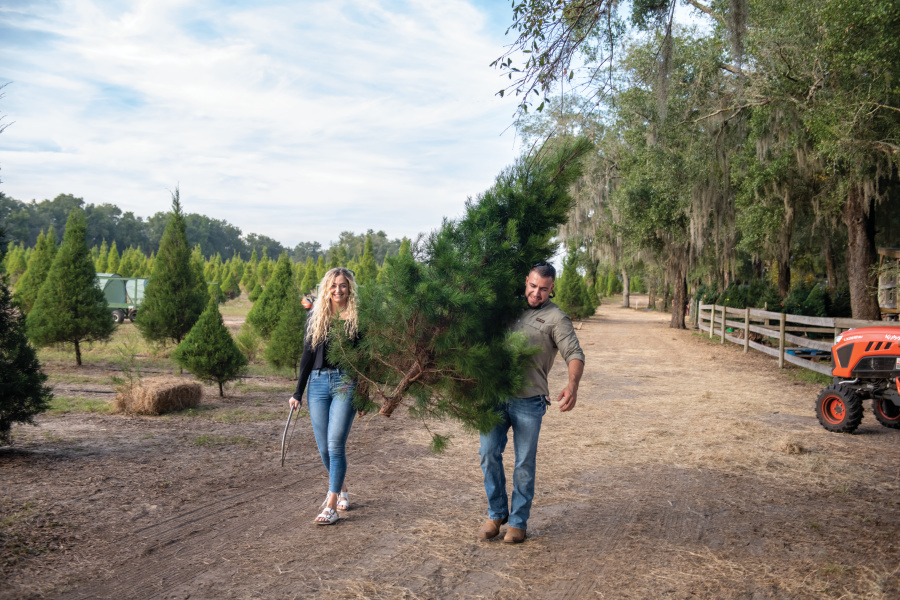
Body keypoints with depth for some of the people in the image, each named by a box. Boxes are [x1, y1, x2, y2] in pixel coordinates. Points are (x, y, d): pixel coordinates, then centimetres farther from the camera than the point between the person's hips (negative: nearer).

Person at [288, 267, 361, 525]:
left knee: (335, 444, -11)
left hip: (346, 383, -4)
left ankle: (331, 506, -5)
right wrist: (298, 393, 8)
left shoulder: (357, 317, 0)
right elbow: (307, 354, 11)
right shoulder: (316, 316, 9)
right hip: (318, 383, 4)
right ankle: (341, 490, 30)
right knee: (324, 448, 6)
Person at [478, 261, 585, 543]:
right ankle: (496, 513, 21)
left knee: (524, 463, 4)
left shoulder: (556, 318, -1)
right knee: (489, 454, 3)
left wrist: (572, 385, -31)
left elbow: (574, 354, -12)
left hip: (529, 401, -4)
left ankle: (518, 521, 20)